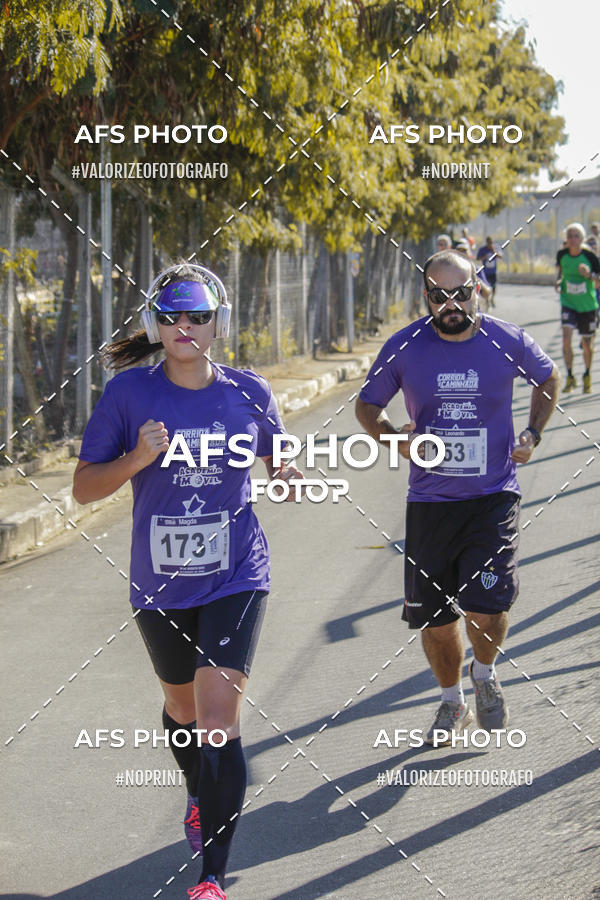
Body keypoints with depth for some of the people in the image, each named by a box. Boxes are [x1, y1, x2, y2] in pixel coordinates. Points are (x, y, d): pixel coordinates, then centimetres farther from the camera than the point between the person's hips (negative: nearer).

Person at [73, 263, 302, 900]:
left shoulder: (248, 393, -3)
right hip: (160, 584, 2)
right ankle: (202, 797, 54)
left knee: (218, 718, -15)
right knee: (183, 708, 22)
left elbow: (279, 458, 15)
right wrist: (136, 460, -21)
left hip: (235, 578, -2)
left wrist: (290, 476, -8)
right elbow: (84, 488, -4)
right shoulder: (129, 393, -7)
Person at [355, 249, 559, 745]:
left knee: (486, 610, -15)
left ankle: (485, 674, 19)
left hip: (494, 498, -1)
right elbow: (368, 406, 10)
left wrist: (533, 434, 3)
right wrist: (396, 439, -10)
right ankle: (452, 701, 33)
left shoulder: (508, 342, -5)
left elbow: (548, 377, 16)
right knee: (434, 619, 6)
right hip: (430, 501, 2)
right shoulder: (404, 348, -5)